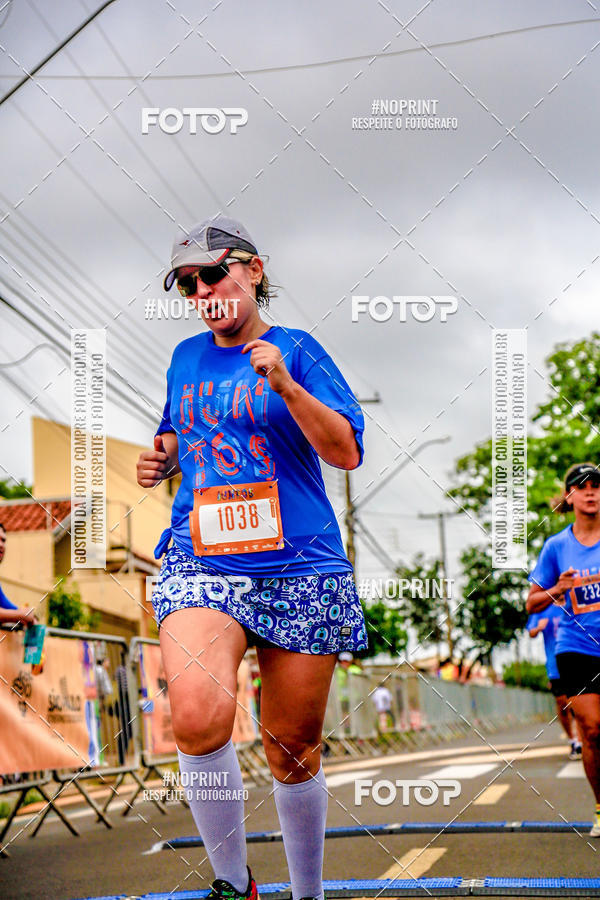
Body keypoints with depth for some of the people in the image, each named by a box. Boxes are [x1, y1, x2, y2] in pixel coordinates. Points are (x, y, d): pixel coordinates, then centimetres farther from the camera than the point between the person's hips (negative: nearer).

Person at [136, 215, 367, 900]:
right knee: (197, 717, -26)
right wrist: (160, 459, 11)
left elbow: (347, 451, -5)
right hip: (202, 564, 2)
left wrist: (285, 385, -19)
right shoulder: (186, 357, 15)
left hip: (300, 568, -2)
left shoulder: (294, 349, 3)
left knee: (293, 753, 5)